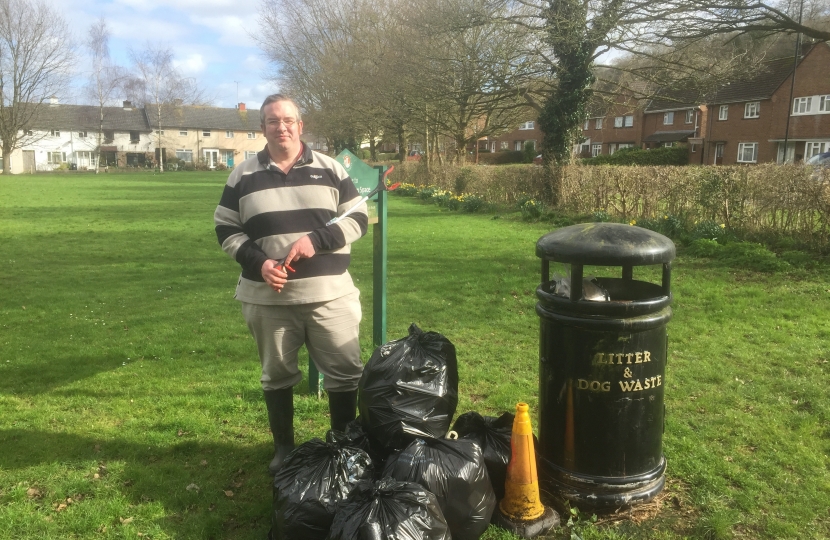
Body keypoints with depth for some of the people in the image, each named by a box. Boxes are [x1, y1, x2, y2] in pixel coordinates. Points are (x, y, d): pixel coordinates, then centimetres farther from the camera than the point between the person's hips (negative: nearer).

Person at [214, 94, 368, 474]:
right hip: (267, 298, 1)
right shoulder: (243, 175, 5)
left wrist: (317, 239, -12)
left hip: (330, 294, 0)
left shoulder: (330, 169, 4)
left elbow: (358, 218, 4)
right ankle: (283, 447, 33)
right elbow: (226, 228, 7)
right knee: (277, 375, 14)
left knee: (346, 373, 4)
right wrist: (257, 262, -10)